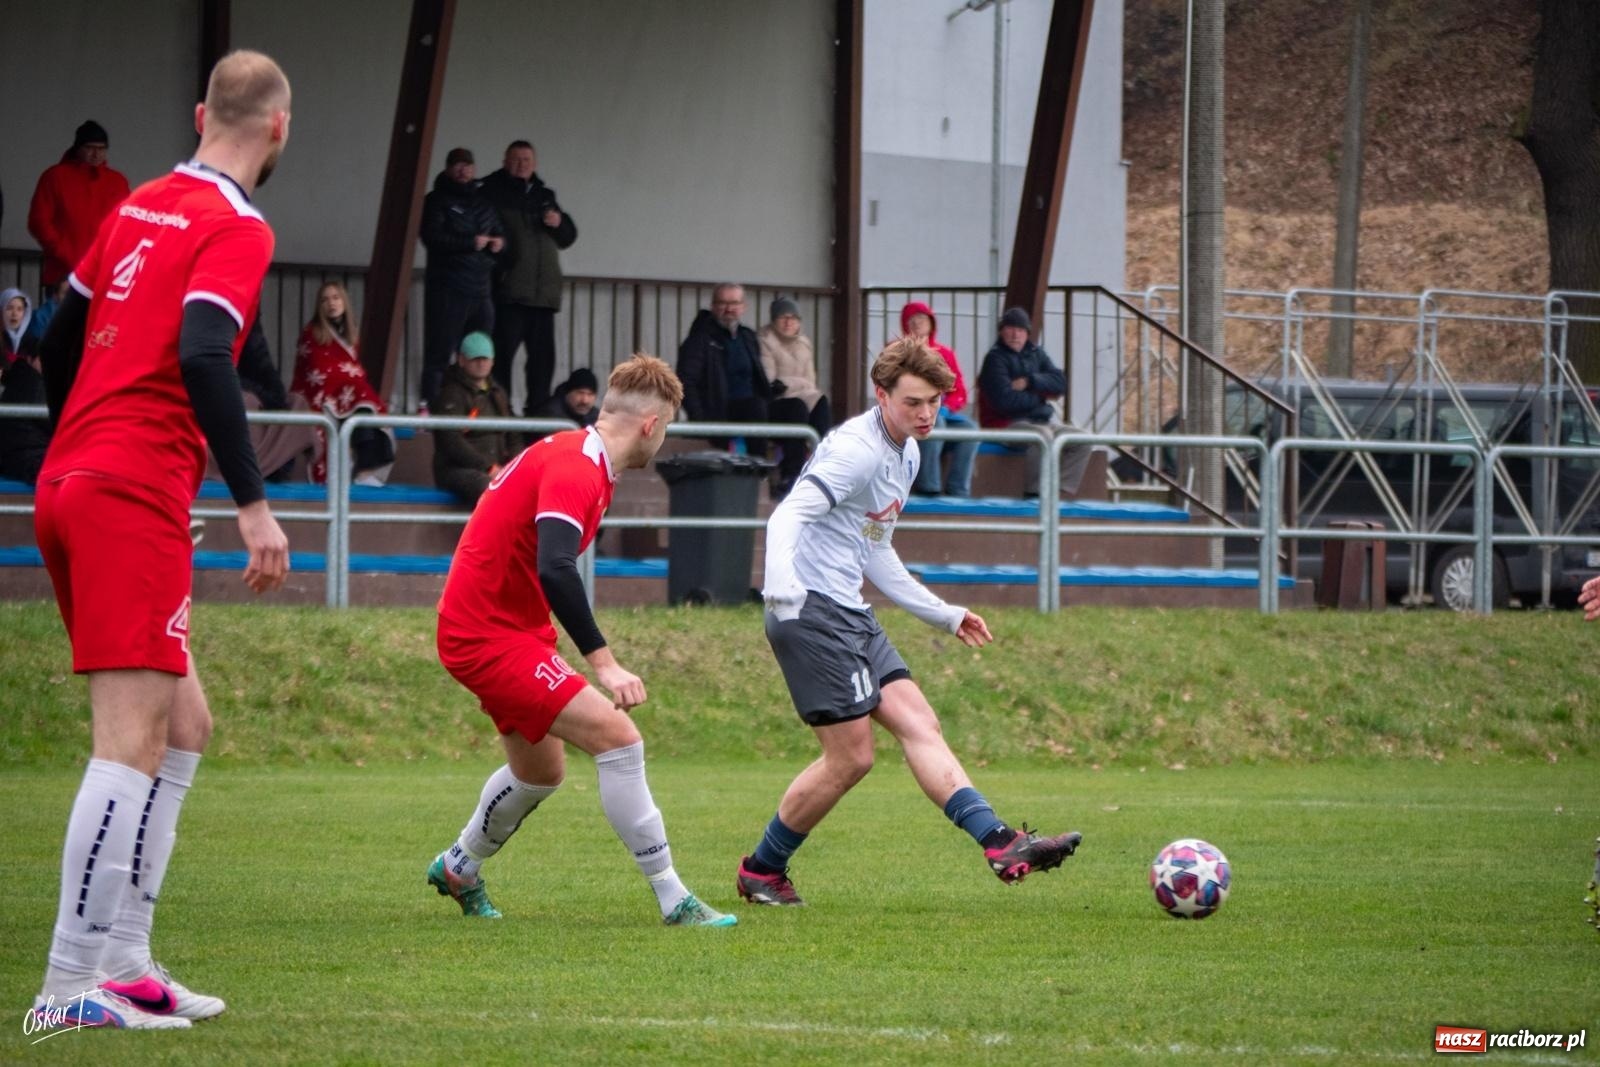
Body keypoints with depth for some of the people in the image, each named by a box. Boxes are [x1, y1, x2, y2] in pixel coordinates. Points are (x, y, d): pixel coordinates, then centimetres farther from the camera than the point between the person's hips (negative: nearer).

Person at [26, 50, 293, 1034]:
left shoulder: (138, 208, 17)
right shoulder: (237, 228, -7)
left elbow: (61, 338, 24)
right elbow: (203, 357, -21)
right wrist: (254, 503, -19)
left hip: (71, 482, 9)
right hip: (136, 497, -9)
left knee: (184, 726, 15)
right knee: (135, 740, -11)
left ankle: (123, 963, 12)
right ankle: (71, 986, -16)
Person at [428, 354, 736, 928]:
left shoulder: (581, 460, 10)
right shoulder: (575, 470, -22)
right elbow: (554, 570, -36)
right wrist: (602, 661, -37)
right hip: (491, 636, -11)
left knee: (540, 772, 25)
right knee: (617, 735, -18)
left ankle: (457, 870, 46)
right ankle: (673, 899, -17)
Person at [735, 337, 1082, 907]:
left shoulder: (906, 457, 16)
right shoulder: (857, 450, -15)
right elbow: (788, 517, -27)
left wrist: (946, 615, 32)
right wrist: (781, 585, -46)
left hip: (850, 614, 10)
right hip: (813, 610, -10)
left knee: (918, 722, 0)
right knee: (851, 756, -7)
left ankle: (1000, 844, -7)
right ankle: (761, 870, 6)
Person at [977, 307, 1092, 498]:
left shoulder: (1036, 354, 14)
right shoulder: (996, 359, -7)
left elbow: (1060, 383, 1)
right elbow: (1004, 401, -20)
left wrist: (1029, 382, -15)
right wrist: (1040, 396, -5)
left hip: (1046, 419, 7)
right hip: (1009, 423, -7)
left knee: (1083, 442, -11)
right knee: (1043, 435, -36)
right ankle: (1035, 493, -32)